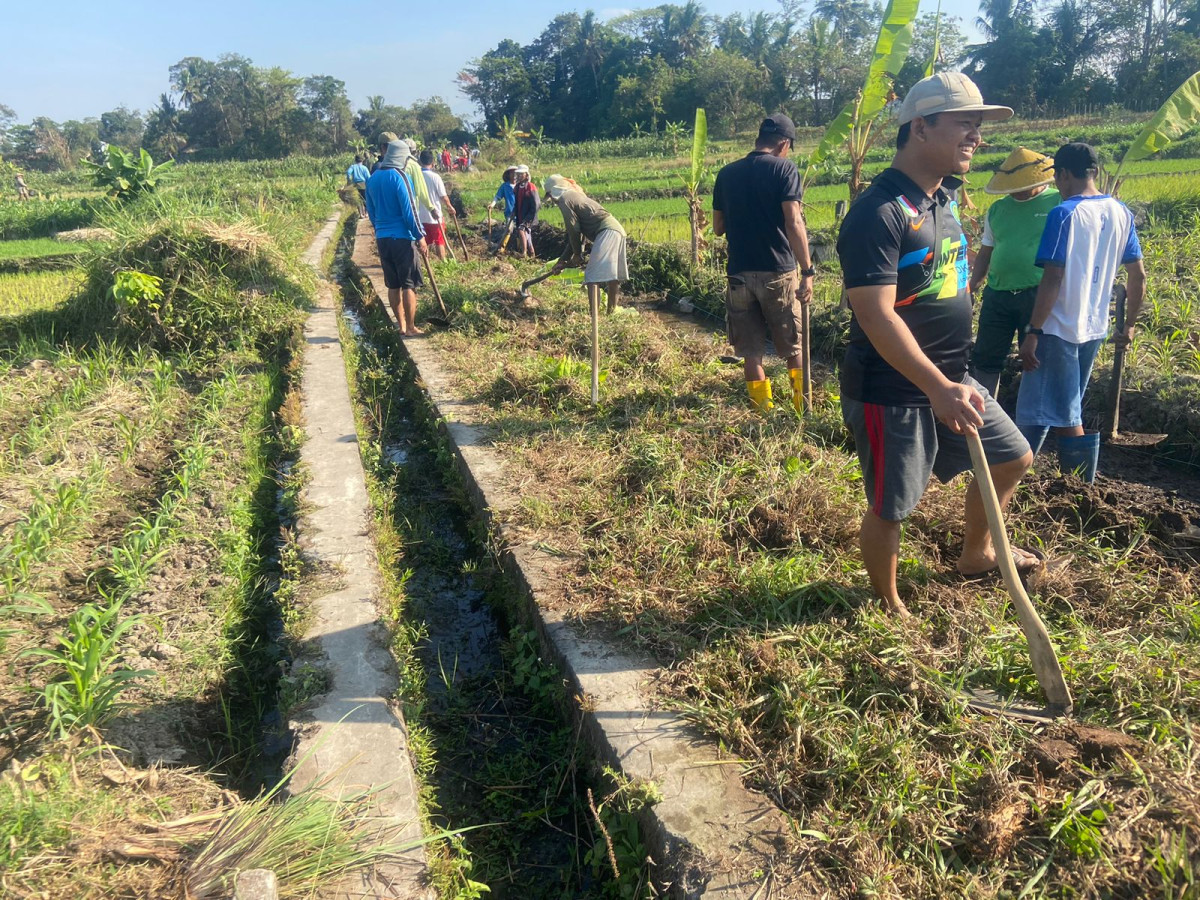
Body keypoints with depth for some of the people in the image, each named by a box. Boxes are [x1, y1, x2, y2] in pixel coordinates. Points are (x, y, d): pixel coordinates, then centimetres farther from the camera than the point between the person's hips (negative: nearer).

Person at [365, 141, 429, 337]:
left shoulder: (372, 179, 9)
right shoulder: (399, 177, -12)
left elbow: (371, 211, 16)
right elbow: (408, 211, -14)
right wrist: (420, 237, -9)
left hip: (382, 238, 7)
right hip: (403, 238, -7)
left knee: (393, 284, 12)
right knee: (409, 284, 0)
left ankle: (401, 325, 19)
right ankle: (410, 328, 2)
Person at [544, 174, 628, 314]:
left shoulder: (564, 199, 0)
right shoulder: (574, 196, 29)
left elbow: (574, 230, -5)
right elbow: (575, 235, 29)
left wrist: (577, 254, 8)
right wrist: (562, 260, 29)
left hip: (606, 231, -10)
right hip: (617, 230, 10)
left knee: (592, 276, -10)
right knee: (612, 275, 16)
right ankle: (611, 310, 24)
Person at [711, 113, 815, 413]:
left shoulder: (726, 174, 8)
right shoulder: (784, 169, -4)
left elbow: (718, 227, 13)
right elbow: (793, 224, -14)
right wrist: (808, 271, -13)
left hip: (740, 273, 3)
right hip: (778, 272, -3)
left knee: (750, 351, 9)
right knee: (793, 347, 11)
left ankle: (764, 411, 12)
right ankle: (803, 408, 18)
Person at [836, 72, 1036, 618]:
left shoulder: (944, 198, 8)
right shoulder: (878, 213, -21)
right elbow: (876, 316, -29)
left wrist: (954, 383, 20)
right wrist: (939, 388, -35)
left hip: (950, 380, 9)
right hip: (891, 393, -9)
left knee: (1013, 457, 20)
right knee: (891, 508, 5)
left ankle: (976, 554, 43)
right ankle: (887, 605, 29)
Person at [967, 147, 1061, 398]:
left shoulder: (1059, 203, -3)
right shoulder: (997, 209, 11)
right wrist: (971, 287, 12)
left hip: (1038, 295, -4)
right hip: (997, 294, 4)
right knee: (985, 358, 6)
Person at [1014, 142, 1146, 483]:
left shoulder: (1064, 214, -13)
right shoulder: (1120, 213, 7)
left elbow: (1052, 280, -19)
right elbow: (1138, 276, 10)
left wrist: (1033, 332, -16)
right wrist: (1129, 326, 21)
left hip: (1058, 329, -7)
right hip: (1093, 328, 7)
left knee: (1067, 419, -1)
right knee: (1063, 410, 18)